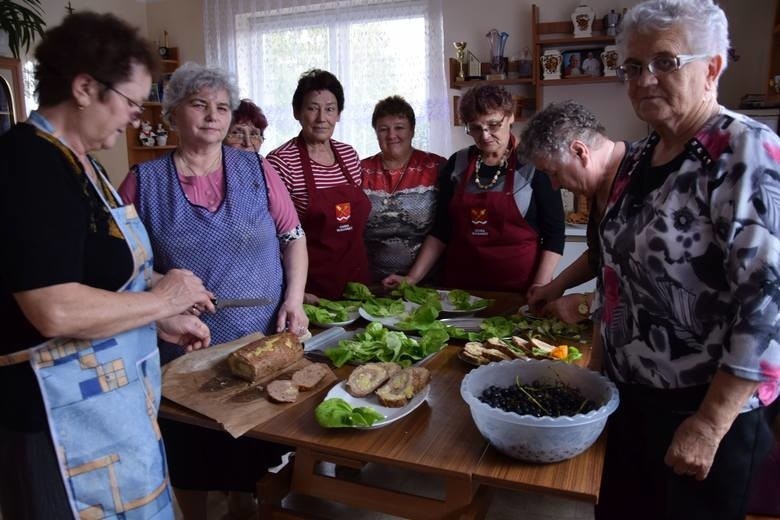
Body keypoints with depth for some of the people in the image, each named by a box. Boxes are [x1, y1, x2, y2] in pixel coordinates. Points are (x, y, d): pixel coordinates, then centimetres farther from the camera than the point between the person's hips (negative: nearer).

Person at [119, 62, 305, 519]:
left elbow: (294, 237, 3)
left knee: (264, 455, 16)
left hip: (264, 343, 1)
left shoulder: (256, 170, 0)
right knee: (190, 463, 17)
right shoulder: (144, 181, -2)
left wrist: (294, 301, -8)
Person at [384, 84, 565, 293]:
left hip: (518, 290, -2)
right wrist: (413, 278, 0)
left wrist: (540, 287, -15)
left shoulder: (534, 164, -6)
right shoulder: (457, 164, 4)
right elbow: (441, 230, 7)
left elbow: (554, 233, -5)